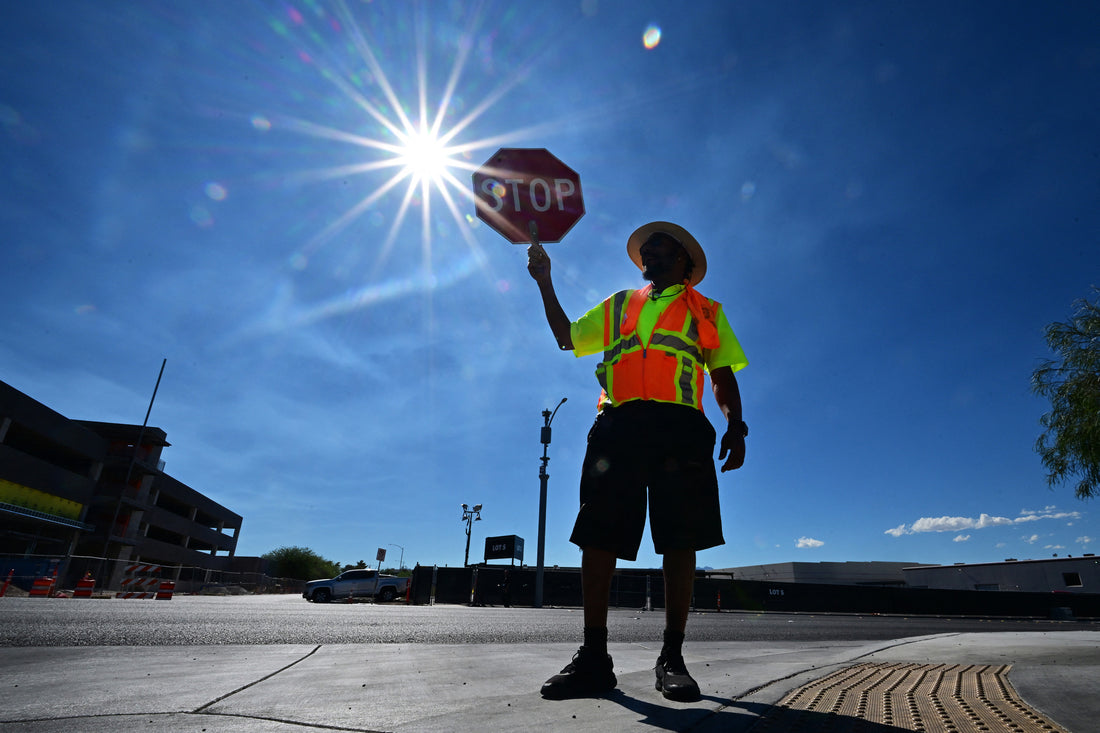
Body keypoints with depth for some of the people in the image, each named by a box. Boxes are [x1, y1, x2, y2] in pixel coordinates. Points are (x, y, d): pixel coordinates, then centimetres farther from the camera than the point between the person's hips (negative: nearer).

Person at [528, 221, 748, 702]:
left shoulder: (706, 311, 22)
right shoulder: (617, 306, 29)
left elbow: (723, 376, 15)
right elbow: (567, 337, 27)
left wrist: (735, 427, -1)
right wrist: (545, 282, 24)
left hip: (680, 428, -1)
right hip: (618, 426, 2)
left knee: (680, 540, -4)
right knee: (597, 537, -6)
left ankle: (672, 660, 7)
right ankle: (593, 658, 2)